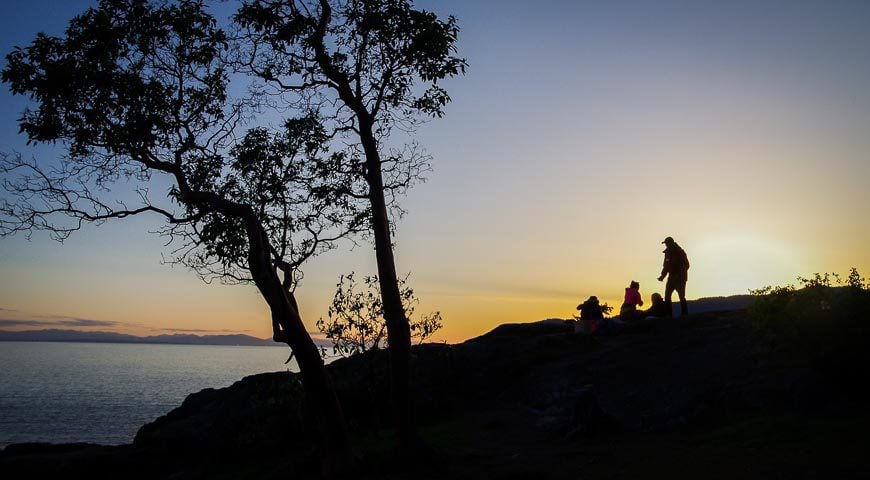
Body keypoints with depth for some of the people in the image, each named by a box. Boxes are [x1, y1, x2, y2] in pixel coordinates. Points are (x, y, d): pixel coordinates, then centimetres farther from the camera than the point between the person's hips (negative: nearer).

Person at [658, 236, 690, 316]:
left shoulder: (680, 252, -10)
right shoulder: (668, 253, 10)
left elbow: (686, 265, -14)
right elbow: (666, 266, 17)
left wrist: (678, 275, -23)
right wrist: (662, 276, 4)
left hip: (680, 278, -7)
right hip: (672, 278, 7)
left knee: (681, 296, -10)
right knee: (667, 296, 3)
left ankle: (684, 314, -5)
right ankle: (668, 315, 7)